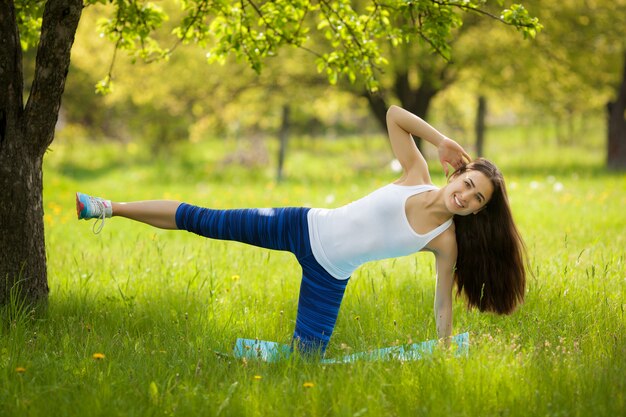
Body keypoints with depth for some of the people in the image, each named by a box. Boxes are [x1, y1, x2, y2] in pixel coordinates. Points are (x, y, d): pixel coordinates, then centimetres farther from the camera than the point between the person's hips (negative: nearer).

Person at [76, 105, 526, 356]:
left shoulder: (447, 242, -9)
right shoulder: (417, 177, -7)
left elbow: (443, 301, -1)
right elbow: (394, 113, -4)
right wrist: (441, 140, -12)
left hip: (329, 276, 0)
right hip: (305, 227, 0)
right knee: (205, 221, 1)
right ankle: (111, 208, 14)